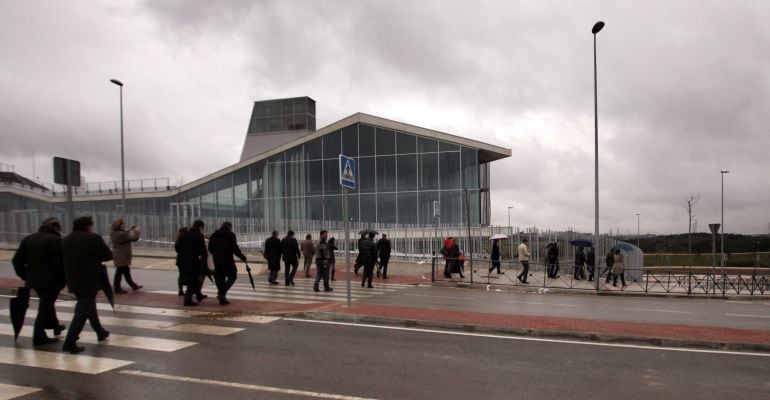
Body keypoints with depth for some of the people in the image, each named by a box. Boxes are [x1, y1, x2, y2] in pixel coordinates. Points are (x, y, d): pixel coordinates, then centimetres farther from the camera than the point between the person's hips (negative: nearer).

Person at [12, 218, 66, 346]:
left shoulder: (28, 239, 9)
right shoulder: (55, 240, -14)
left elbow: (17, 261, 10)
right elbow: (60, 262, -20)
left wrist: (25, 276, 17)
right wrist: (65, 277, -7)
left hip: (34, 279, 7)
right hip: (51, 280, -7)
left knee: (46, 304, 25)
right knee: (45, 307, 1)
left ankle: (55, 326, 38)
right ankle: (39, 336, 5)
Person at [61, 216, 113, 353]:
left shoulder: (66, 240, 11)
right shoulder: (94, 238, -9)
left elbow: (64, 258, 17)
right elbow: (109, 255, -5)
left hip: (73, 280, 8)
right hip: (90, 280, -8)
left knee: (88, 306, 22)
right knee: (83, 311, -4)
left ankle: (100, 332, 36)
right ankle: (70, 343, -8)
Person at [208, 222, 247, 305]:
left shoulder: (214, 235, 12)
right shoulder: (230, 235, -5)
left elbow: (210, 248, 14)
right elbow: (235, 248, -10)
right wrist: (242, 257, -1)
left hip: (217, 260, 6)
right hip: (227, 259, -6)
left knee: (220, 277, 12)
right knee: (232, 276, 4)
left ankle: (222, 299, 11)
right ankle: (222, 293, -15)